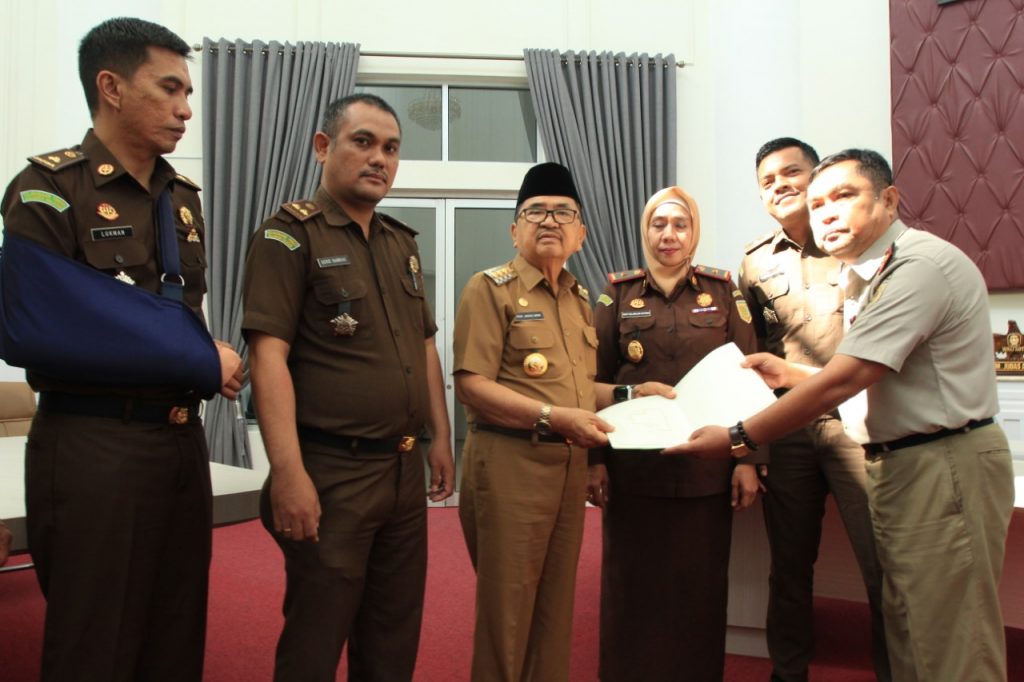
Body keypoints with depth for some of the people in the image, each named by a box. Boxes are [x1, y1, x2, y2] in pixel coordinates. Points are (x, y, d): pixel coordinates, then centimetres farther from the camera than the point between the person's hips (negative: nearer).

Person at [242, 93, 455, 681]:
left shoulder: (403, 242, 14)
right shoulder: (290, 234, -8)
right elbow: (269, 354, -17)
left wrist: (441, 438, 14)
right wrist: (289, 472, -23)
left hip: (406, 468, 7)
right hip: (331, 472, -6)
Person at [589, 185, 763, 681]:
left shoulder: (722, 292, 5)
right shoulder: (618, 295, 5)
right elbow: (594, 381, 2)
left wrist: (749, 459, -2)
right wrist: (594, 460, -4)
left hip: (706, 469, 1)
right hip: (633, 468, 0)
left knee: (699, 588, 8)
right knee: (632, 586, 8)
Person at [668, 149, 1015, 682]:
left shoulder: (920, 267, -18)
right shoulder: (872, 275, 15)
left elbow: (841, 381, -23)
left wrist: (737, 439, -18)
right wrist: (790, 374, 11)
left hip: (944, 467, -10)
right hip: (898, 466, 10)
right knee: (908, 639, 17)